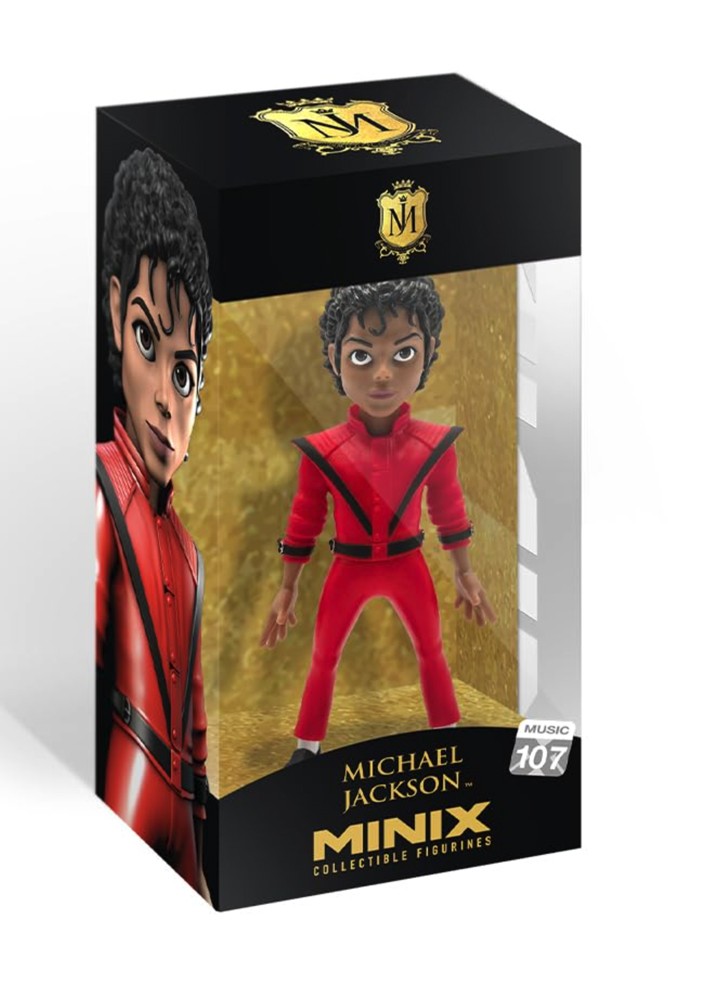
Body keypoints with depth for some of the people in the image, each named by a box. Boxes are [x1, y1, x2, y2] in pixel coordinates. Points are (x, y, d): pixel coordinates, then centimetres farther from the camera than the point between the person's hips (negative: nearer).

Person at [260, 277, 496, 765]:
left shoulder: (435, 445, -15)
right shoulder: (322, 452, -18)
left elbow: (450, 511, 1)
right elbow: (304, 522, -5)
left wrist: (464, 573, 10)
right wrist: (288, 589, 0)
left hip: (408, 567, 1)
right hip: (349, 572, -1)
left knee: (432, 654, 17)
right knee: (324, 660, 8)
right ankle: (307, 750, 24)